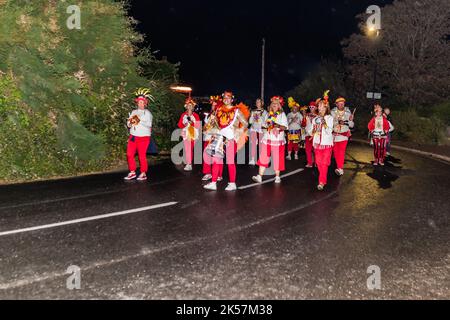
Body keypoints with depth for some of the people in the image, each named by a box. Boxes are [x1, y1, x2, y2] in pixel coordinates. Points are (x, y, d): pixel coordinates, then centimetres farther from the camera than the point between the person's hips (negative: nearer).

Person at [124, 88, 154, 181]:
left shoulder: (147, 113, 0)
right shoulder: (134, 112, 16)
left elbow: (149, 124, -14)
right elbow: (128, 124, 12)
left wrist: (139, 121, -24)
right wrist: (131, 122, -10)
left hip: (143, 137, -5)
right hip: (133, 136, 5)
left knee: (142, 156, -4)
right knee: (129, 154, 0)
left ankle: (143, 174, 6)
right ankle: (132, 173, 10)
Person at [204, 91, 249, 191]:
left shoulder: (236, 110, 0)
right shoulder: (219, 110, 13)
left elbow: (245, 123, -1)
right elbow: (216, 122, 25)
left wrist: (238, 133, -9)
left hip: (231, 138, -4)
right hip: (220, 137, 4)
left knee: (230, 161, 0)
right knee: (216, 159, 1)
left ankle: (232, 184, 9)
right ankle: (213, 183, 5)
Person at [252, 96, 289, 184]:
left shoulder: (282, 114, 2)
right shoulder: (268, 114, 14)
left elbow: (285, 127, -5)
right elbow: (264, 125, 19)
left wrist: (278, 126, -24)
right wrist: (267, 126, -4)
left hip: (278, 140, -3)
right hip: (267, 139, 3)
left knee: (277, 159, 2)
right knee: (263, 157, -2)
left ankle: (277, 176, 14)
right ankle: (259, 176, -1)